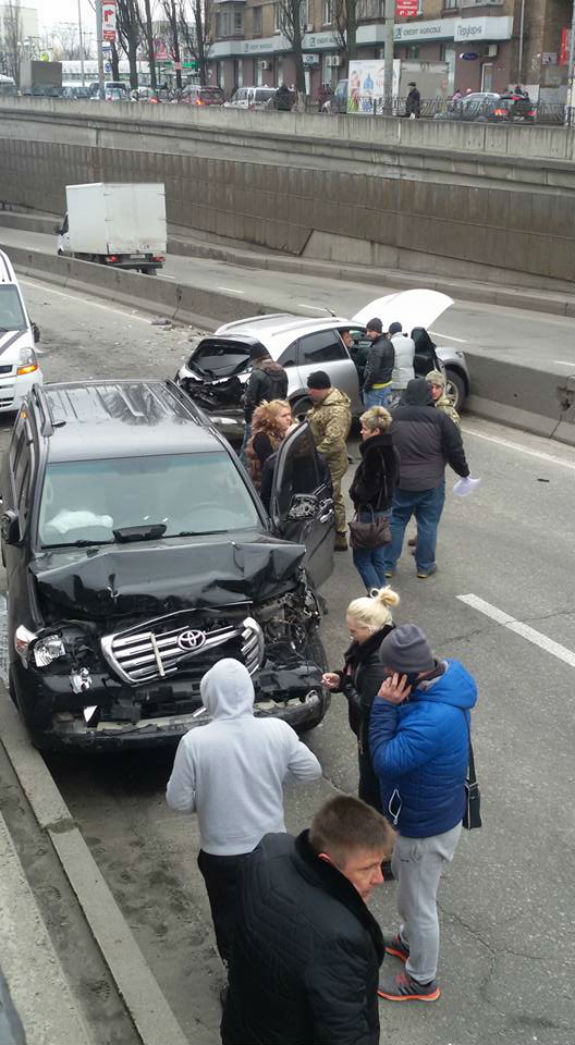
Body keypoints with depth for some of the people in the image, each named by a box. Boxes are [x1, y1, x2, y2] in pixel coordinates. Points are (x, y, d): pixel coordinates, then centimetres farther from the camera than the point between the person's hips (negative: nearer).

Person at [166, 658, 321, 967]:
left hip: (222, 856, -2)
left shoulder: (194, 742, -22)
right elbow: (311, 770, -1)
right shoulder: (278, 731, -16)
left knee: (231, 926, 20)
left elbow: (179, 802, -13)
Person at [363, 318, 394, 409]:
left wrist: (366, 387, -13)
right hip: (387, 384, 10)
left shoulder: (377, 349, -23)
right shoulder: (388, 343, 8)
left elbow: (373, 371, -23)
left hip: (376, 388, -10)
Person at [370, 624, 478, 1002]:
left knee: (419, 903, 15)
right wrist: (390, 706, -12)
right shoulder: (445, 681, -11)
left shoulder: (433, 719, -42)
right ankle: (410, 940, 58)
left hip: (425, 828, -9)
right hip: (438, 811, 9)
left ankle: (422, 981, 38)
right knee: (407, 880, 33)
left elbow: (386, 761, -31)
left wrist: (385, 706, -32)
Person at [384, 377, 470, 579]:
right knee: (428, 524, 10)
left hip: (399, 483, 2)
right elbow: (455, 451, -5)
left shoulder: (393, 416, -2)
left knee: (395, 521, 13)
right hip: (431, 484, -2)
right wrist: (463, 472, 10)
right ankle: (424, 566, 19)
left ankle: (388, 565, 17)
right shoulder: (439, 419, -10)